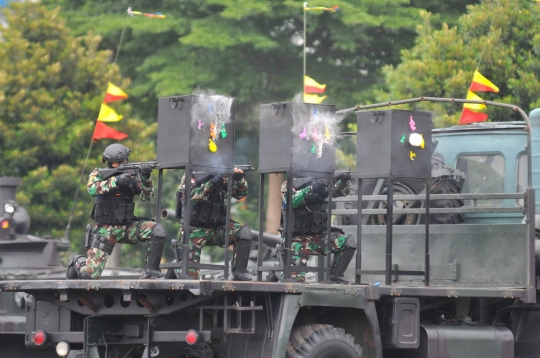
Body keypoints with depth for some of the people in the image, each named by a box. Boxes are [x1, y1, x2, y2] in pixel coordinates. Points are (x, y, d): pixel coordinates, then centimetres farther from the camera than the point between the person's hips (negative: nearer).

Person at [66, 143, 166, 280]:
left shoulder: (131, 175, 3)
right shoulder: (99, 174, -4)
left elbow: (146, 196, -8)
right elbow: (92, 189, -25)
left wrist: (145, 177, -27)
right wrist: (115, 181, -38)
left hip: (127, 227, 3)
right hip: (105, 230, -3)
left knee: (158, 230, -23)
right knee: (90, 274, -10)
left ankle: (151, 272, -14)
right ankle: (77, 262, 26)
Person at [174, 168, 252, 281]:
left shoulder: (221, 177, 7)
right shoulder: (190, 176, -5)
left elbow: (239, 194, 9)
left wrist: (239, 179, -12)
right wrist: (211, 184, -31)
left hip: (217, 227, 4)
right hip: (196, 231, -4)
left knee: (244, 232, -21)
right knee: (190, 274, -16)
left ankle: (239, 272, -16)